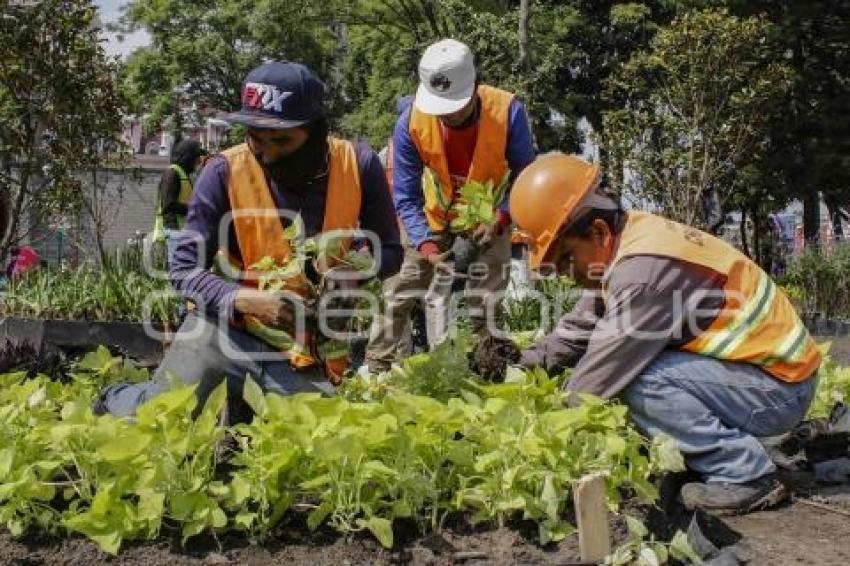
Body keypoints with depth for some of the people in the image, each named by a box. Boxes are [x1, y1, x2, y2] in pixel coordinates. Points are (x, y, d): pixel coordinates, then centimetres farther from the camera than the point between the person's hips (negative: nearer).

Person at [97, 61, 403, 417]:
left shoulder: (358, 165, -11)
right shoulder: (226, 172, -15)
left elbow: (389, 252, -1)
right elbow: (185, 269, -12)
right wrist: (244, 299, -31)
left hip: (305, 344, 2)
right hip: (229, 323, -2)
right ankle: (117, 401, 24)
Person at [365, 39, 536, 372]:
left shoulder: (508, 112, -29)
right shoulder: (411, 122, -27)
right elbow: (406, 197, -20)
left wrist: (500, 219, -32)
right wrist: (426, 246, -33)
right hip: (435, 219, 1)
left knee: (487, 303, -1)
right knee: (401, 293, 5)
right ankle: (375, 367, 20)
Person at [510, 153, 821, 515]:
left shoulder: (645, 268, -28)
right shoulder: (629, 239, 1)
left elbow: (599, 377, -23)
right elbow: (578, 329, 8)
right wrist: (526, 364, -1)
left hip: (780, 387, -9)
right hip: (752, 365, 10)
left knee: (640, 381, -25)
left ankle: (744, 476, -11)